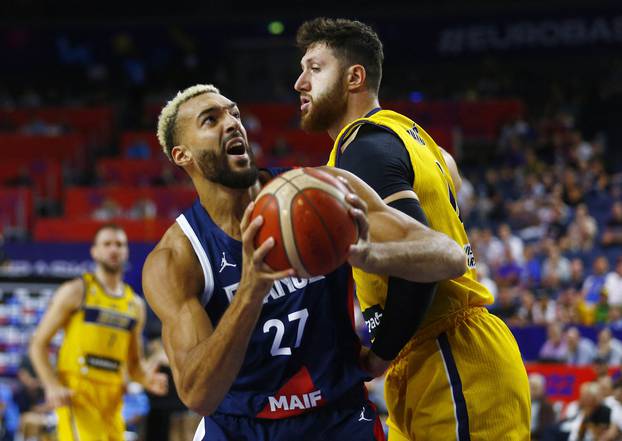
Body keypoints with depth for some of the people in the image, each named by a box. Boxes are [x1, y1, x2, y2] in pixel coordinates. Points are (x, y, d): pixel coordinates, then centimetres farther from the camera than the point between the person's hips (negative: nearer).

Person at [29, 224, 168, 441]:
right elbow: (38, 343, 1)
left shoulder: (135, 305, 17)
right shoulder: (75, 292, 2)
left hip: (112, 399, 6)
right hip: (77, 393, -6)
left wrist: (149, 380, 1)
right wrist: (52, 386, -14)